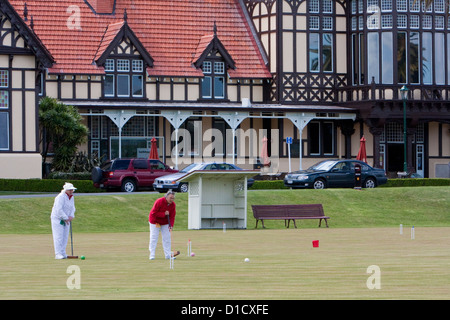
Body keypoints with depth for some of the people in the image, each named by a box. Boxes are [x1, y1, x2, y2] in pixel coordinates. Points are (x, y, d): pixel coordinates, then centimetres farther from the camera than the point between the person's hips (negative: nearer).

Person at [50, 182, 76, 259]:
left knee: (65, 236, 6)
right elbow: (59, 210, -24)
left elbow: (72, 208, 13)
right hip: (57, 218, -8)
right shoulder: (61, 197, -19)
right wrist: (66, 218, -21)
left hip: (66, 219, 8)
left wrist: (71, 216, -6)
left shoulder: (71, 197, 7)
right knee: (58, 236, -10)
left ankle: (63, 253, 11)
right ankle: (58, 254, -11)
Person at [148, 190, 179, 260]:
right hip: (155, 222, -4)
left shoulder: (173, 205, -9)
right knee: (153, 238, -7)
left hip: (165, 223, 4)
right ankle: (152, 255, -5)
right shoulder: (159, 202, -24)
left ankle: (168, 255, 1)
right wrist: (164, 214, -30)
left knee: (167, 238, -2)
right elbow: (153, 213, -23)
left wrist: (171, 226, -24)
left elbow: (172, 216, -9)